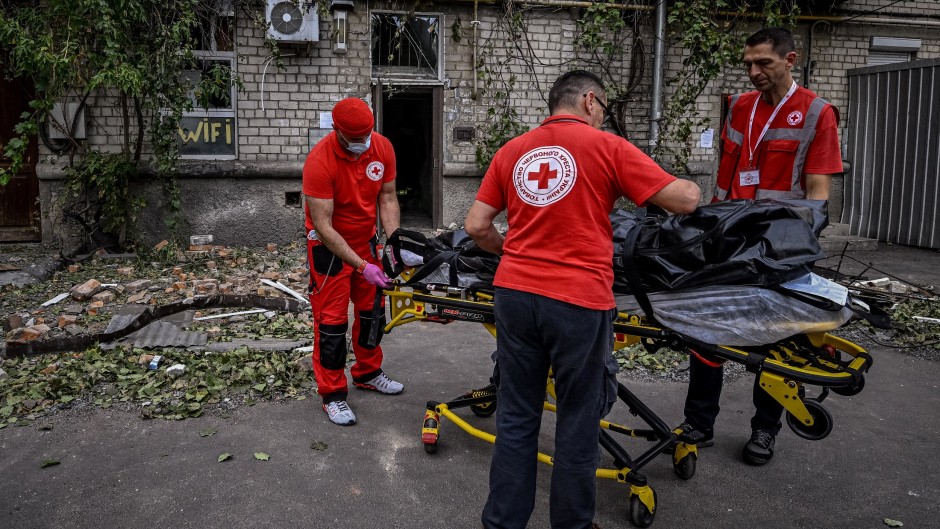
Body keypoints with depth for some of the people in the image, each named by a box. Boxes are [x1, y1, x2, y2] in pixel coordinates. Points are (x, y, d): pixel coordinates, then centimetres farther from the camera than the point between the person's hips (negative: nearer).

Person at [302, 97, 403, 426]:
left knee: (371, 310, 15)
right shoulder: (320, 161, -28)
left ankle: (367, 373, 34)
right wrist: (361, 265, -32)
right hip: (329, 246, -6)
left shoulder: (382, 147, -12)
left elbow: (387, 197, -4)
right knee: (332, 319, -2)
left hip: (365, 240, 6)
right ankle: (332, 394, 10)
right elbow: (323, 226, -28)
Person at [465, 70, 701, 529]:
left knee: (516, 418, 15)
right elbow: (685, 201, -3)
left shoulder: (511, 151, 11)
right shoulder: (607, 146, -1)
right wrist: (692, 189, 20)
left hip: (515, 294, 5)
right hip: (578, 302, -4)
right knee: (577, 426, 12)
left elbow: (476, 226, 9)